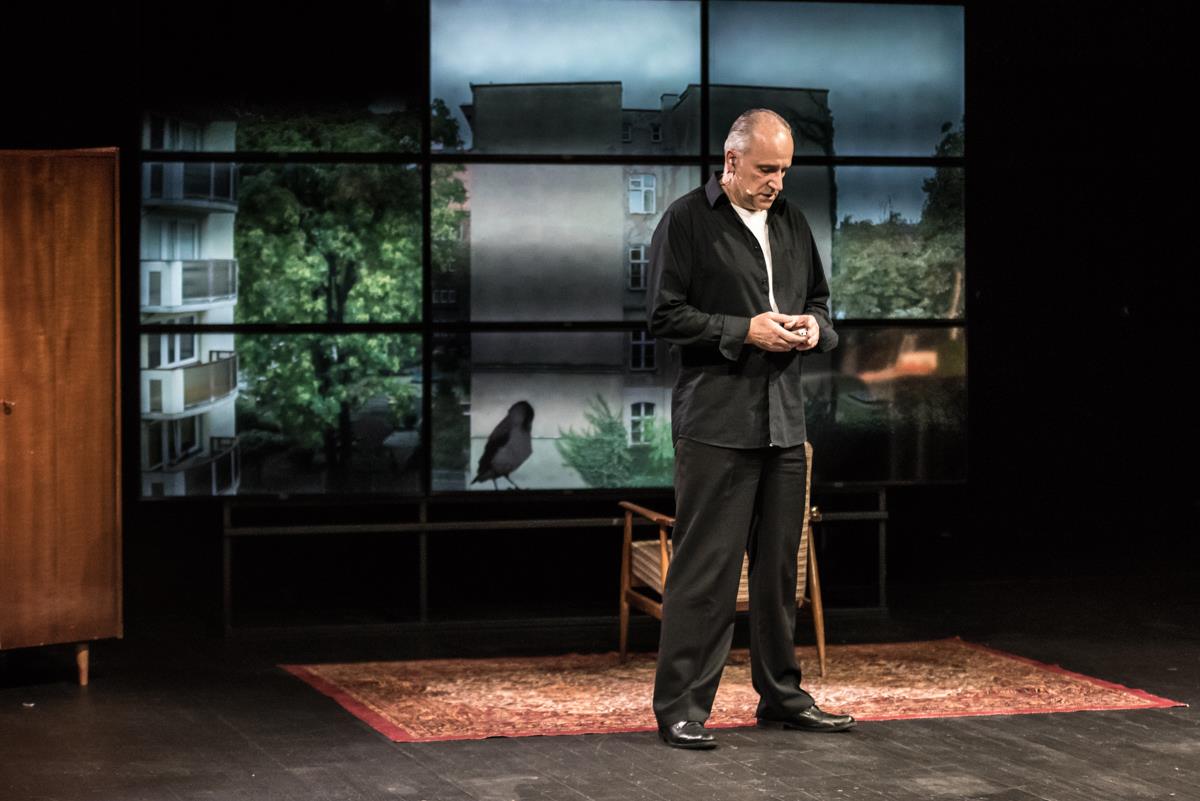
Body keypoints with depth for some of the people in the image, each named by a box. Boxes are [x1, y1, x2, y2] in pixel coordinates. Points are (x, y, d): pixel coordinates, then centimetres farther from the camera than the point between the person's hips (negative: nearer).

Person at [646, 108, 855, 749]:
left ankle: (781, 696, 23)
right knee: (705, 565, -7)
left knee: (779, 564, 13)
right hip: (716, 420, -7)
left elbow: (819, 301, 24)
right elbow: (664, 315, -9)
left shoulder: (791, 222, 15)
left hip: (784, 419, 7)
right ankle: (680, 706, -1)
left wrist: (814, 326, 1)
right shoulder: (687, 220, -5)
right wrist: (743, 331, -17)